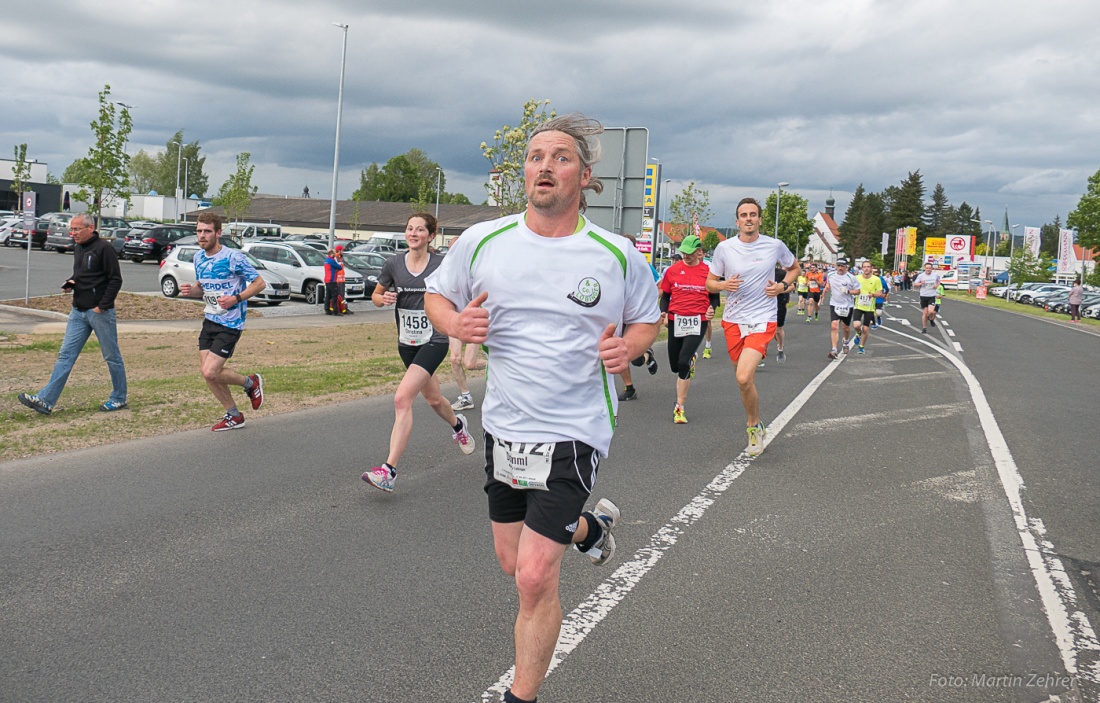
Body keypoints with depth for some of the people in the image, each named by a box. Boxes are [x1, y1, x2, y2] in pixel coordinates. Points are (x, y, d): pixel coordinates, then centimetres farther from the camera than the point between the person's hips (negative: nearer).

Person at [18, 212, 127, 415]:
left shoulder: (104, 248, -11)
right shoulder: (78, 248, 13)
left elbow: (115, 280, -14)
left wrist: (102, 306, -17)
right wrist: (70, 283, 5)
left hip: (100, 312, -8)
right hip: (78, 312, 8)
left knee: (112, 356, 5)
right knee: (65, 355, 2)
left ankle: (119, 398, 18)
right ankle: (45, 400, -2)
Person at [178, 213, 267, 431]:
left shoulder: (233, 257, -15)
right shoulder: (199, 258, 7)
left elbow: (259, 283, -11)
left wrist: (236, 298, -24)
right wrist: (190, 290, -3)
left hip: (230, 324, -7)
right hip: (209, 320, 7)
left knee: (210, 372, -14)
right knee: (207, 372, 5)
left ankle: (251, 382, 14)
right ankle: (233, 416, 22)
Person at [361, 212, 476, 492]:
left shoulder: (442, 265, -7)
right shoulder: (393, 263, 0)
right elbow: (376, 295, 12)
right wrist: (383, 298, -10)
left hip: (434, 341, -5)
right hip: (407, 343, 5)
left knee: (402, 398, -20)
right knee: (432, 398, 23)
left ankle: (389, 470, -20)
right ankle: (457, 425, 58)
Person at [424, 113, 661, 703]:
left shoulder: (617, 254, -6)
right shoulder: (483, 240, -3)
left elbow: (647, 319, 9)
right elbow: (436, 295, 11)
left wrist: (628, 347, -13)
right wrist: (455, 322, -12)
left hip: (573, 431, -4)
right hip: (503, 426, 4)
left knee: (534, 577, -9)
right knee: (512, 561, 19)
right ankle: (588, 526, 49)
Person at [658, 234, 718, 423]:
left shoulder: (707, 271, 1)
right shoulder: (673, 270, 5)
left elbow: (714, 295, 11)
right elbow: (665, 294, 13)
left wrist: (711, 309, -9)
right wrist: (663, 311, -5)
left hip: (697, 322, -3)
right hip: (675, 320, 3)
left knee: (683, 363, -16)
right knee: (675, 365, 10)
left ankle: (679, 408, -7)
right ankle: (691, 360, 50)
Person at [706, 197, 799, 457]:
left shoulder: (775, 246, -1)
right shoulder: (724, 248, 0)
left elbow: (794, 268, 18)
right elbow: (710, 282, 8)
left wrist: (783, 285, -2)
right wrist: (724, 285, -14)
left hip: (762, 321, -3)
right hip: (732, 321, 3)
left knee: (744, 378, -21)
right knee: (745, 380, 11)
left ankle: (754, 426, 3)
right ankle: (756, 426, 33)